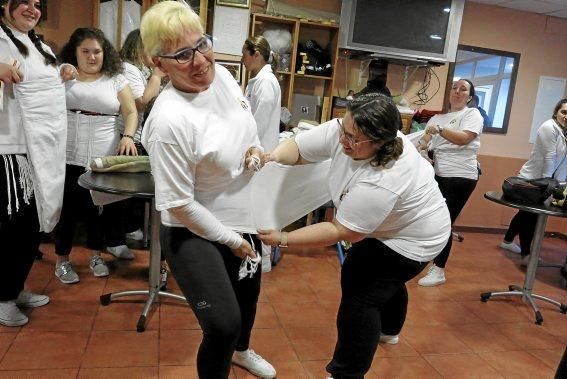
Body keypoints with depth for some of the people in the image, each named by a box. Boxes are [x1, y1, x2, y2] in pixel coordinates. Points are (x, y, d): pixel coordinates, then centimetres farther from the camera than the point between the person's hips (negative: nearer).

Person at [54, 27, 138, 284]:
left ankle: (95, 255, 27)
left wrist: (128, 136, -12)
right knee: (67, 208, 6)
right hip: (68, 157, 0)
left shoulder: (115, 79, 7)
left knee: (99, 208, 10)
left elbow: (131, 112, 5)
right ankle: (62, 260, 21)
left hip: (105, 157, 1)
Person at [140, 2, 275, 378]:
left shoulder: (222, 75, -10)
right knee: (223, 326, -13)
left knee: (249, 292, 27)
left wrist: (254, 148, -10)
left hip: (243, 218, 8)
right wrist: (231, 240, -15)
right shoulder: (168, 121, -31)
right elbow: (178, 204, -24)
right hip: (195, 233, -8)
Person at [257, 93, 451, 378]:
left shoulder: (381, 182, -42)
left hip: (412, 239, -9)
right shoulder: (340, 131, -22)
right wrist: (275, 156, -37)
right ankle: (387, 330, 59)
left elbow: (340, 232, -36)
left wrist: (283, 239, -36)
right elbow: (298, 147, -16)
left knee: (359, 296, -10)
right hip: (395, 224, 9)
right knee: (385, 279, 30)